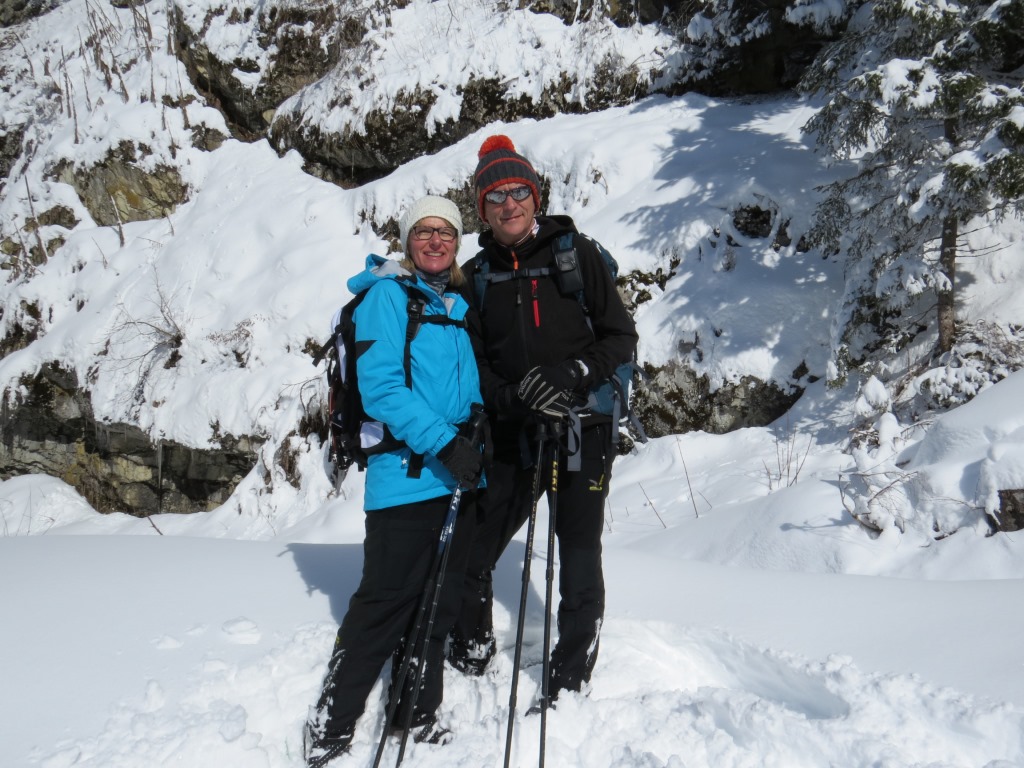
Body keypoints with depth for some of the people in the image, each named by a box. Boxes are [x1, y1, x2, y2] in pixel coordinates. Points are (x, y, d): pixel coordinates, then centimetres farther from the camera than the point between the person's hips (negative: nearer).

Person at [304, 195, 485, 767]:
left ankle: (416, 715, 28)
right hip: (406, 478, -7)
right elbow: (380, 388, -16)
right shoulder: (387, 296, -5)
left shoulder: (459, 306, 17)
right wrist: (444, 442, -23)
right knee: (386, 604, -4)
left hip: (460, 478, 7)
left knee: (439, 606, 13)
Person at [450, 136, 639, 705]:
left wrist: (570, 375, -17)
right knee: (471, 552, 4)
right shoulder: (477, 275, 10)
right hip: (512, 436, 3)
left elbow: (622, 338, -1)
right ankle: (470, 657, 29)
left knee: (579, 557, 0)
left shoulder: (577, 254, 1)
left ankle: (571, 680, 16)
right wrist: (508, 398, -14)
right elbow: (473, 362, 7)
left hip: (583, 430, -3)